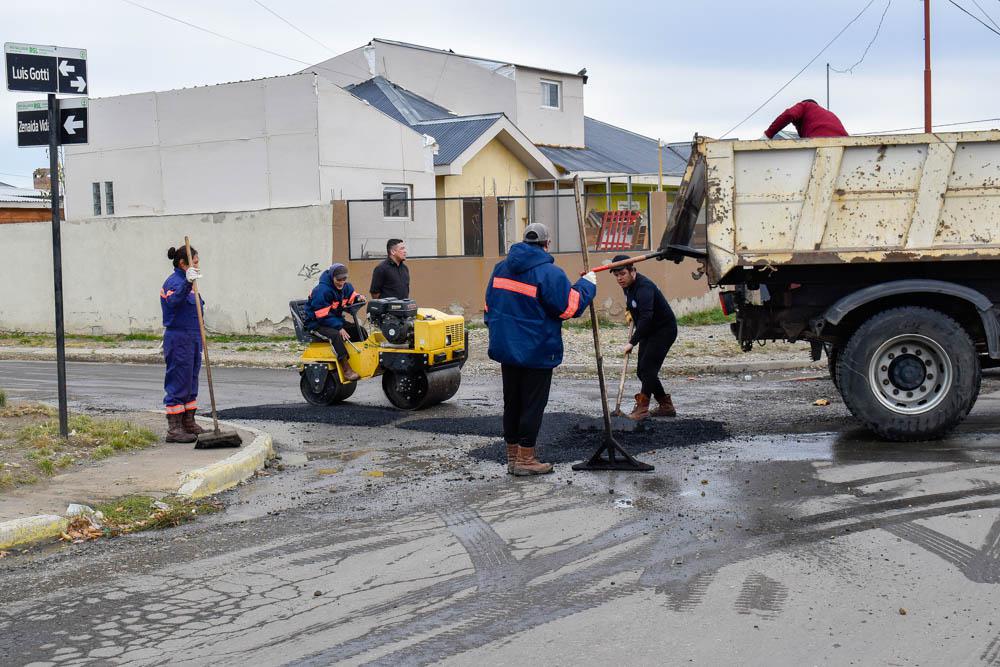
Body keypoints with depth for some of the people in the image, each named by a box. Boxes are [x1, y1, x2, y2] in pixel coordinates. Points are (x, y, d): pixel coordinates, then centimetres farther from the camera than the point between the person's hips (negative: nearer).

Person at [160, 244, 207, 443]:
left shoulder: (186, 281, 16)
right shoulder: (173, 281, -14)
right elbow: (173, 300, -36)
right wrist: (187, 283, -50)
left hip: (192, 337, 10)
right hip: (178, 338, -10)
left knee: (191, 381, 15)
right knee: (178, 383, -7)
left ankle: (189, 423, 24)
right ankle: (173, 429, -4)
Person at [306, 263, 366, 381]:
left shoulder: (346, 287, 1)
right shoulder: (322, 291, -24)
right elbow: (322, 316, -25)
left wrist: (358, 298, -11)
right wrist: (339, 328, -29)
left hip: (336, 320, 8)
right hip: (317, 324, -8)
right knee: (335, 335, -37)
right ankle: (346, 369, -38)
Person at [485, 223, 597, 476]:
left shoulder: (501, 268, 8)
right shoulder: (549, 273, -15)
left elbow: (490, 305, 14)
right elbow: (569, 307, -13)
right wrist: (587, 285, 0)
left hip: (506, 348, 7)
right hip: (537, 351, -7)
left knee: (512, 403, 14)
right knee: (533, 405, 1)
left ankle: (512, 456, 21)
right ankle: (525, 459, 4)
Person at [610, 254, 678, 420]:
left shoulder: (644, 287, -28)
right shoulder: (627, 285, 3)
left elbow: (646, 317, -39)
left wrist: (632, 342, -39)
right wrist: (631, 312, 12)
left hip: (664, 330, -10)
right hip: (648, 331, 10)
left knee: (648, 367, -18)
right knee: (642, 370, 7)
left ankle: (642, 408, -16)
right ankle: (666, 405, 18)